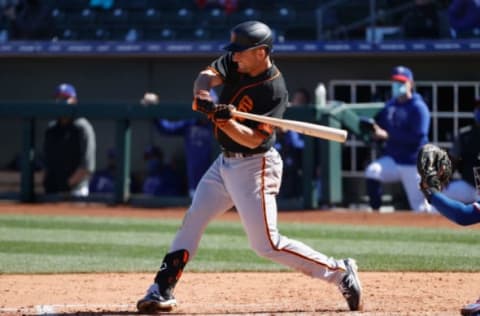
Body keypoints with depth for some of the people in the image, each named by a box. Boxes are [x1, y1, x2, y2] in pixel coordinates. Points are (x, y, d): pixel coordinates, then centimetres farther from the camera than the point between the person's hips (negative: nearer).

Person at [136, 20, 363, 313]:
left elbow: (253, 139, -25)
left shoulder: (275, 91, -22)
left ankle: (340, 272, -3)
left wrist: (224, 120, -40)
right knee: (192, 221, 7)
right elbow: (208, 75, -12)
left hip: (254, 166, -8)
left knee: (266, 243, -11)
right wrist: (202, 94, -34)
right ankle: (162, 290, 12)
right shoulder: (235, 62, -2)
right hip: (226, 161, 8)